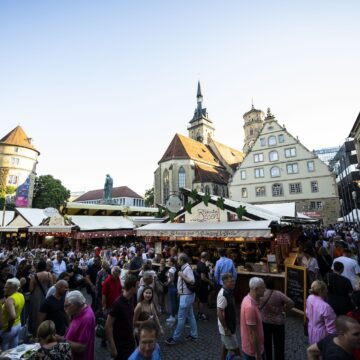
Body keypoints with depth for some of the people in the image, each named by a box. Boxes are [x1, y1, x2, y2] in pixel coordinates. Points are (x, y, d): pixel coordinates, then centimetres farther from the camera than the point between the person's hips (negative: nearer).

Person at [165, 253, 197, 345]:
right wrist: (180, 291, 11)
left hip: (186, 296, -10)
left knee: (181, 317, 1)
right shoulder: (184, 268, 7)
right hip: (186, 295, 10)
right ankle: (193, 335, 29)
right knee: (190, 315, 18)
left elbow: (192, 281, -29)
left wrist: (182, 275, -24)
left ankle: (175, 338, 11)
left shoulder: (187, 268, -22)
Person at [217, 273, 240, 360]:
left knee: (225, 344, 21)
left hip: (229, 325, 9)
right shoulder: (223, 295, -29)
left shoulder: (228, 292, 1)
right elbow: (219, 313, -28)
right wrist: (226, 329, -22)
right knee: (235, 350, 3)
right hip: (227, 327, -9)